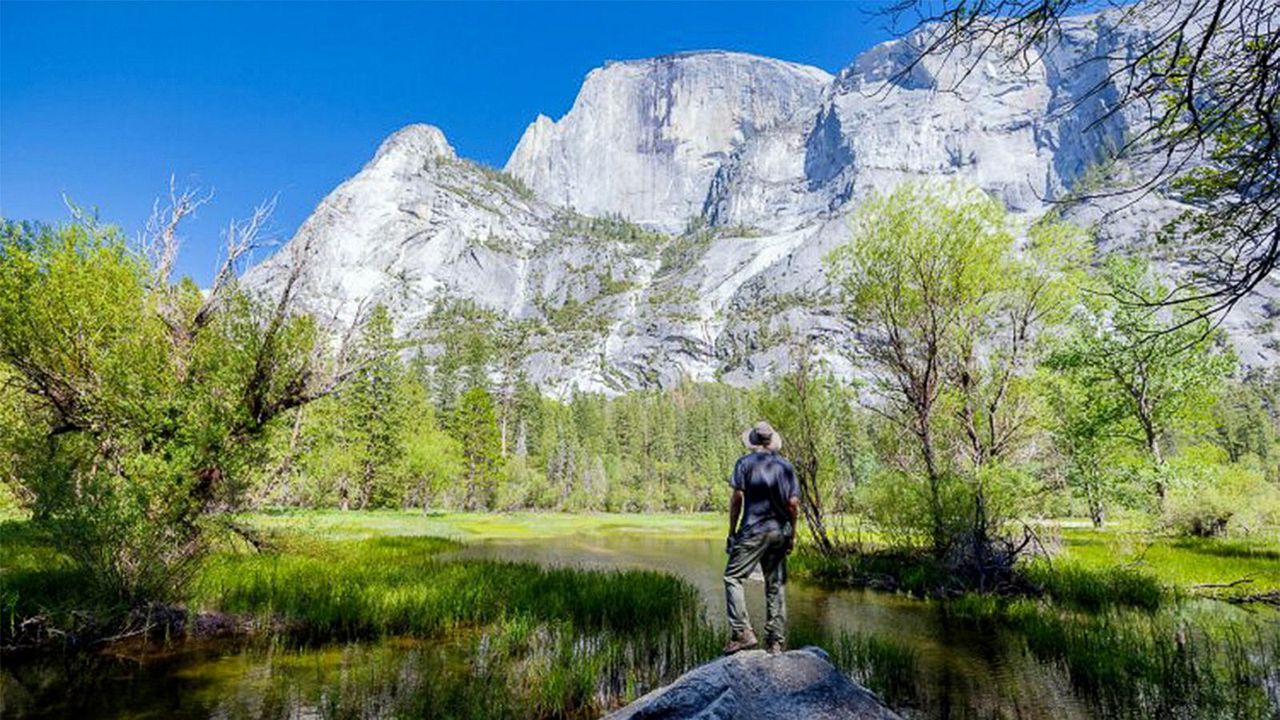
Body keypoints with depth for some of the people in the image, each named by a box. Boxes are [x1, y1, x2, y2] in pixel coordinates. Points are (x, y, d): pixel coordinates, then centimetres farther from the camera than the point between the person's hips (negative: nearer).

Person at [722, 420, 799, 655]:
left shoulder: (745, 463, -1)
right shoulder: (786, 466, 9)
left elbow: (737, 498, -7)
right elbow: (793, 503, 6)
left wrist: (731, 532, -1)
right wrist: (792, 534, 14)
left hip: (754, 530, -5)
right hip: (780, 531, 5)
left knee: (733, 577, 1)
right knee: (776, 585, 10)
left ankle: (742, 633, -10)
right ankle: (776, 642, 14)